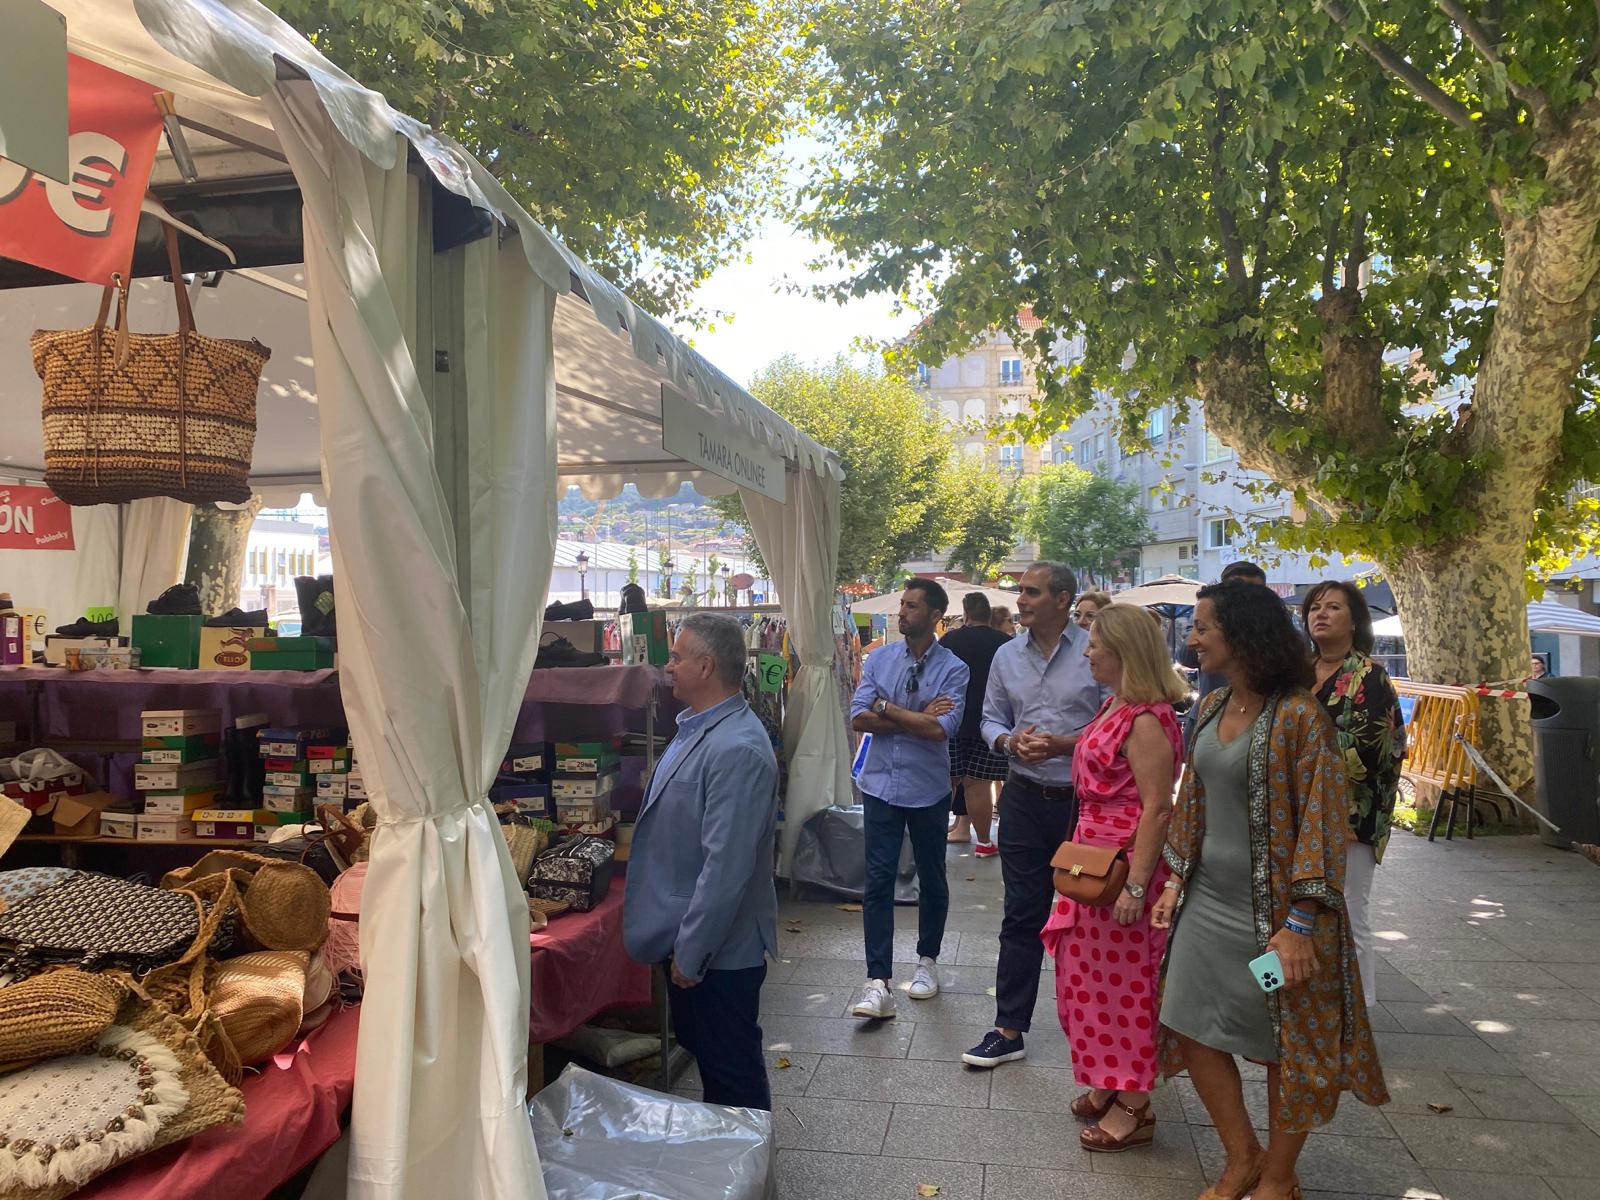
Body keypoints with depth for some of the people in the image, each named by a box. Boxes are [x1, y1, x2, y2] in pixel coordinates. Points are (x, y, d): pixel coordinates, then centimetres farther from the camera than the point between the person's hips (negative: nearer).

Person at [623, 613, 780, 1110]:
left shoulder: (737, 750, -28)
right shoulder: (695, 728, 6)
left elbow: (726, 866, -29)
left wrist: (690, 952, -22)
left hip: (718, 951, -10)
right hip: (685, 937, 10)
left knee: (731, 1072, 9)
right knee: (699, 1047, 25)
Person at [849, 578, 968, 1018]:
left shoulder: (953, 669, -8)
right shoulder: (879, 659, 1)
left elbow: (942, 729, -21)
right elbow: (858, 718, -8)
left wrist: (887, 709, -13)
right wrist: (918, 718, -14)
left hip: (928, 789, -1)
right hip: (881, 785, 2)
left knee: (932, 880, 15)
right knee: (878, 883, -3)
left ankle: (927, 961, 35)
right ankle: (878, 983, 1)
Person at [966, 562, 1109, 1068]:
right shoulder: (1007, 656, 7)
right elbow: (991, 719, 12)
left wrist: (1064, 745, -20)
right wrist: (1011, 741, -9)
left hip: (1083, 800, -3)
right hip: (1025, 800, 4)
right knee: (1021, 915, 8)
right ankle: (1009, 1029, 15)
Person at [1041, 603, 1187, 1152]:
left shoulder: (1147, 720, -20)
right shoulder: (1115, 707, 9)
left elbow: (1157, 809, -23)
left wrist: (1136, 885, -24)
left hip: (1125, 866, -10)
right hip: (1095, 859, 10)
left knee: (1122, 981, 2)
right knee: (1092, 974, 17)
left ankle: (1133, 1108, 17)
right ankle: (1110, 1083, 32)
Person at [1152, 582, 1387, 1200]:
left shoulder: (1299, 715, -17)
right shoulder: (1213, 707, 5)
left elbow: (1322, 822, -17)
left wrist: (1300, 925, -19)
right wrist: (1176, 882, 10)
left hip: (1272, 910, -7)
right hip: (1207, 900, 7)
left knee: (1289, 1045, 11)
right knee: (1193, 1031, 11)